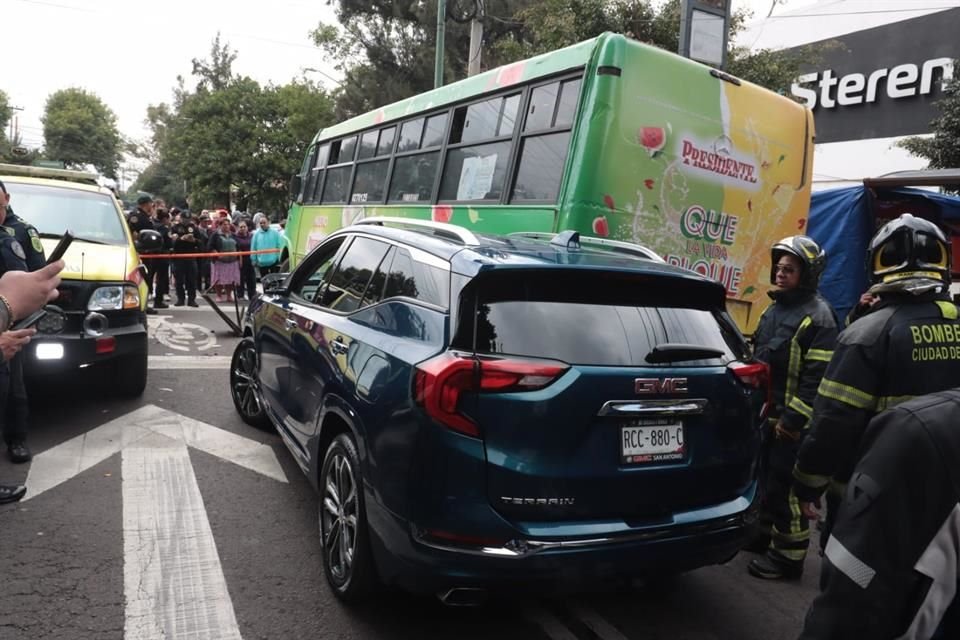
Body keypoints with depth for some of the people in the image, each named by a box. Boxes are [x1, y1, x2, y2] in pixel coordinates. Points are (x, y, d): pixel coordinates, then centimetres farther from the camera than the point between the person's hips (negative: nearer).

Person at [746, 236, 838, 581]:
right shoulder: (775, 308, 13)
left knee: (785, 487, -3)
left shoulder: (818, 316, -14)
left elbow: (817, 377, -19)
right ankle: (765, 532, 35)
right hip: (766, 413, 9)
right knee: (764, 477, 18)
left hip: (791, 420, -8)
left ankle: (788, 555, 9)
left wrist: (793, 418, -21)